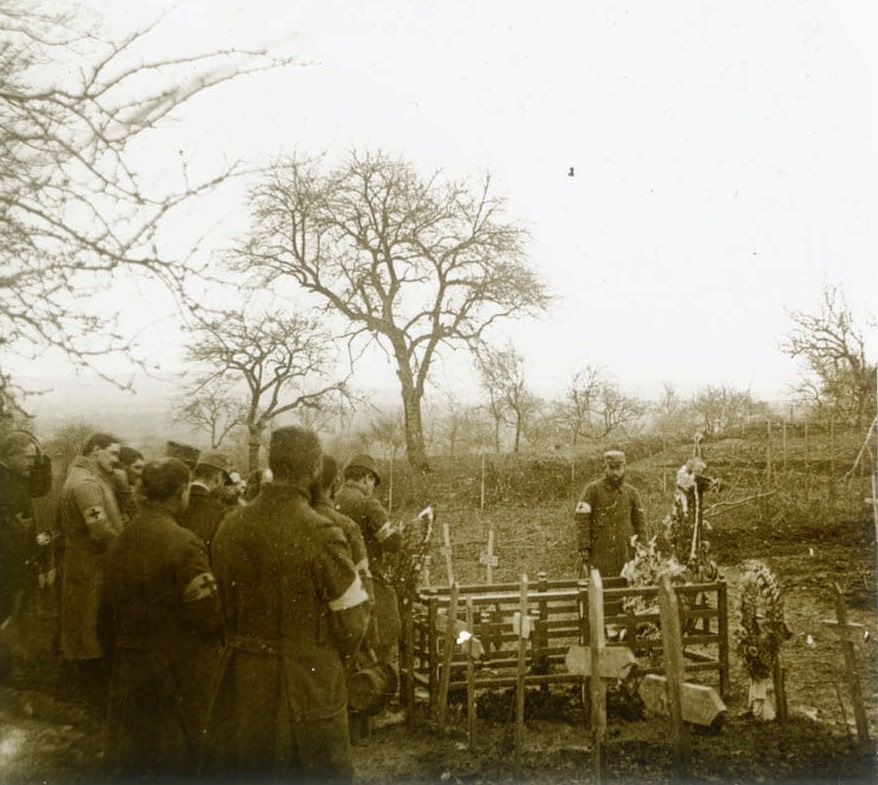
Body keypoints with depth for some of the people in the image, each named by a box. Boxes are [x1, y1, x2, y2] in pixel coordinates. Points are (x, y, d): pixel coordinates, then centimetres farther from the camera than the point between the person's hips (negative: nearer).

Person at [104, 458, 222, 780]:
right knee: (179, 763, 9)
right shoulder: (183, 543, -22)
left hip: (130, 673, 6)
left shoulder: (119, 542, -1)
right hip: (181, 678, -6)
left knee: (134, 764, 18)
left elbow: (116, 608, 8)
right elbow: (210, 617, -20)